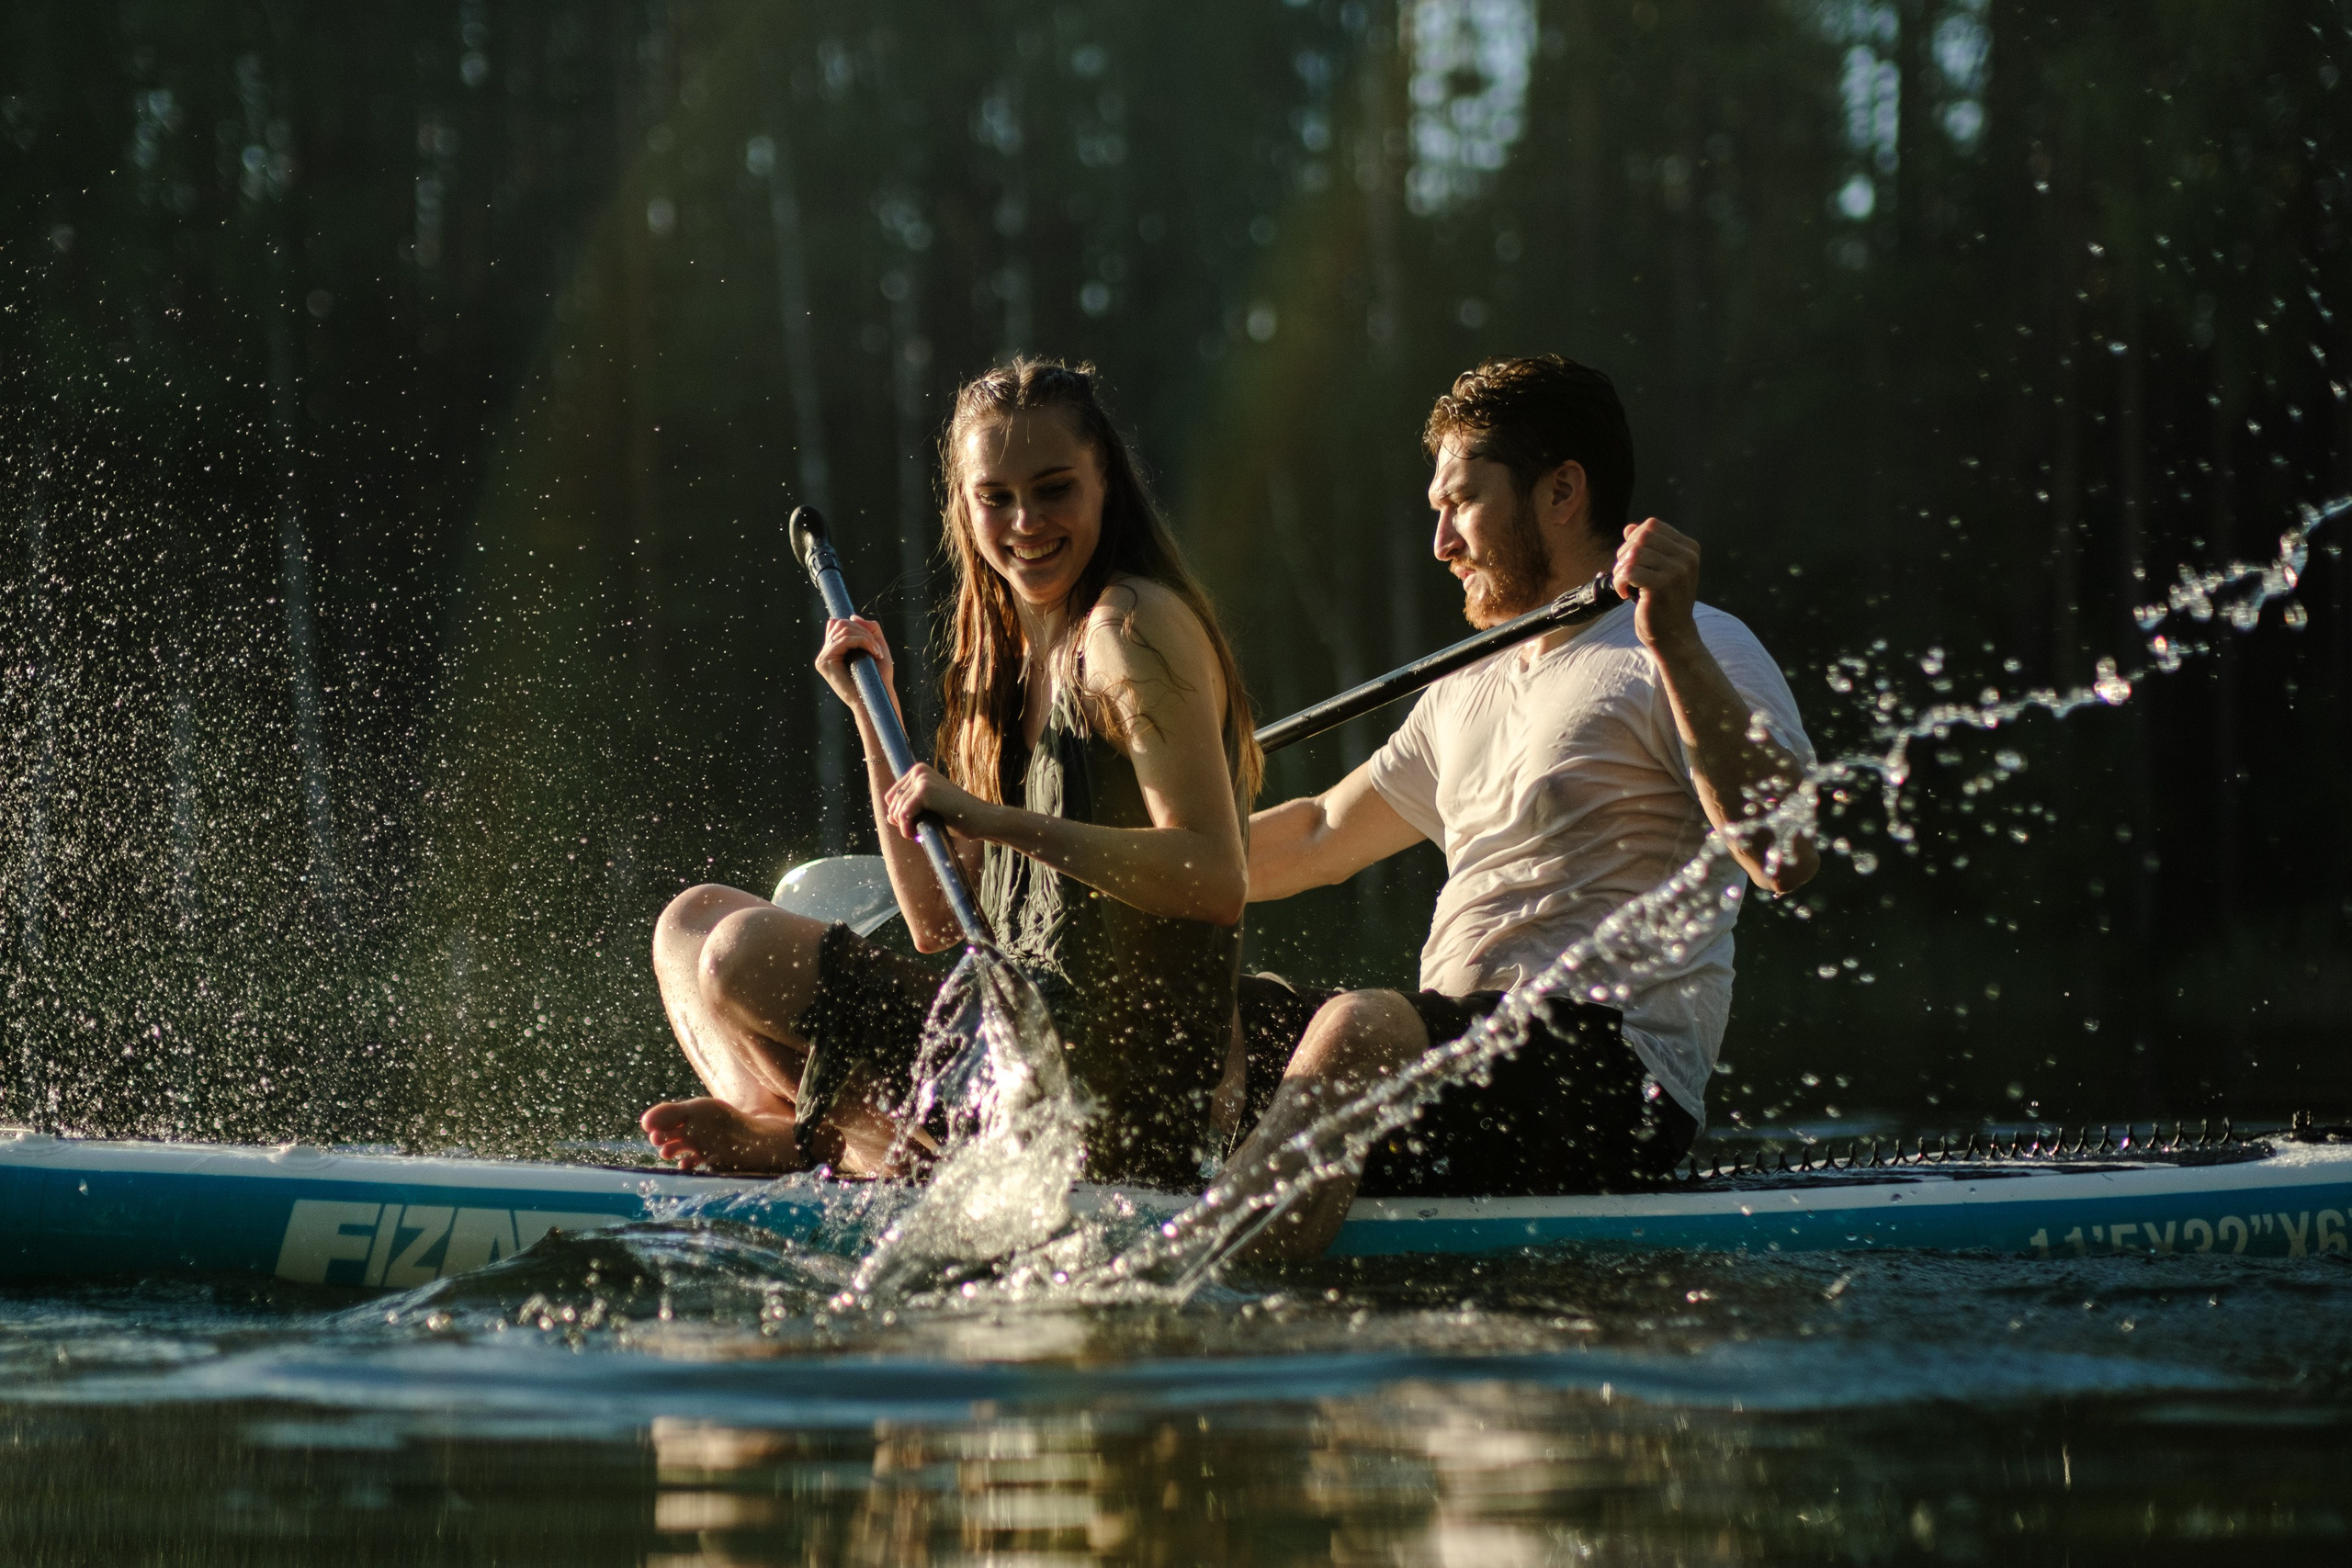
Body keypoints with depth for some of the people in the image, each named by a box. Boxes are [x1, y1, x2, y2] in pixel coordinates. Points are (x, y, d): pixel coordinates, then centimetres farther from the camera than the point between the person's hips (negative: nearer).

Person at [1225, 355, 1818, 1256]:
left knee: (1363, 1027, -35)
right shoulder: (1468, 694, 26)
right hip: (1453, 1055, 9)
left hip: (1616, 1085, -9)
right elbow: (1317, 839, 35)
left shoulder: (1698, 656, -2)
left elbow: (1785, 859, -20)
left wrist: (1675, 645, -26)